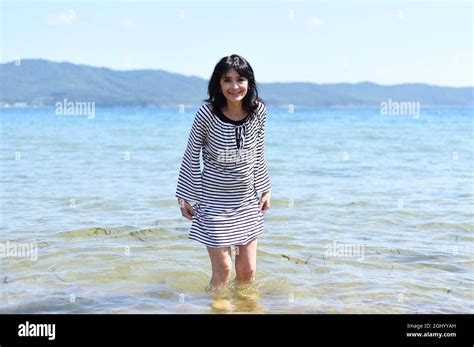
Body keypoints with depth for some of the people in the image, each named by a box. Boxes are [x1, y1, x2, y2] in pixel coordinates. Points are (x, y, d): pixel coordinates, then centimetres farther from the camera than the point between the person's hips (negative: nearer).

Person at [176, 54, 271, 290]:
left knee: (248, 271, 9)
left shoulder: (258, 111, -6)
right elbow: (191, 156, -6)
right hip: (214, 202, -4)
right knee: (223, 271, -2)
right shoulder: (207, 114, -18)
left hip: (247, 202, 4)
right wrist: (184, 197, -3)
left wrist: (265, 190, 12)